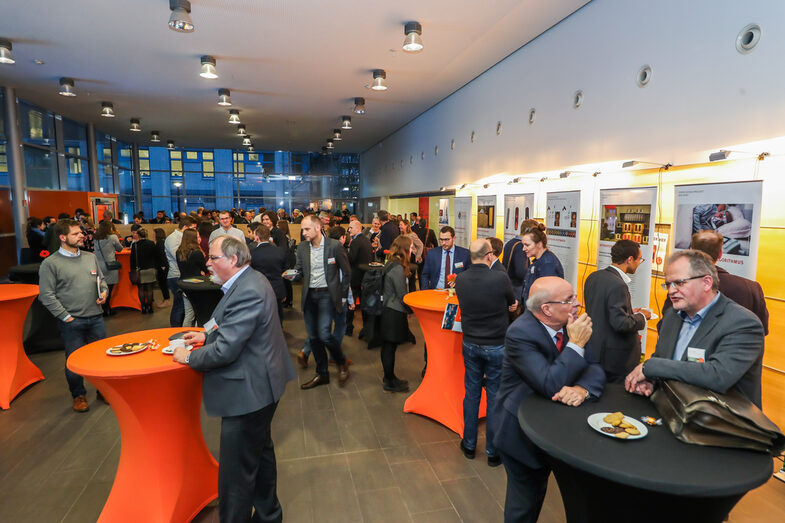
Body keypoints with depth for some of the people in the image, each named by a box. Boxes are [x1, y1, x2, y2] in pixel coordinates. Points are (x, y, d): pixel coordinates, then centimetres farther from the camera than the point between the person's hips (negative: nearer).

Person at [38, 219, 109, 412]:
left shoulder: (90, 257, 9)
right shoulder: (50, 263, -7)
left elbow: (101, 279, 20)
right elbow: (47, 295, -9)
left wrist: (104, 291, -1)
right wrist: (66, 316, -11)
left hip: (95, 318, 4)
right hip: (71, 322, -4)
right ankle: (78, 395, 26)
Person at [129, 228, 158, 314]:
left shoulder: (135, 245, -8)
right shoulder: (151, 243, -2)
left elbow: (133, 259, -4)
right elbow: (156, 256, 5)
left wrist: (133, 269, 5)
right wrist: (155, 266, 15)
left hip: (139, 269, -2)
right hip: (150, 269, 2)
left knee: (141, 289, 6)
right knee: (149, 288, 7)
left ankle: (143, 307, 8)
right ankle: (149, 307, 10)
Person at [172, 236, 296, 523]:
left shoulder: (247, 292, -27)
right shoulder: (249, 281, 6)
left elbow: (226, 350, -27)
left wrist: (189, 357, -11)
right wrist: (207, 336, 10)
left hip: (249, 392, -11)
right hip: (260, 385, 11)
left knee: (236, 472, 4)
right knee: (260, 453, 26)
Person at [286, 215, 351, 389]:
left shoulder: (335, 246, -8)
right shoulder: (302, 247, 5)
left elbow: (347, 272, 0)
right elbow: (300, 270, 12)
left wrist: (343, 296, 0)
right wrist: (293, 274, -12)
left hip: (327, 294, -5)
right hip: (309, 295, 5)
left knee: (324, 334, -15)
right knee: (313, 337, 10)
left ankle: (342, 364, 13)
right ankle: (322, 374, 26)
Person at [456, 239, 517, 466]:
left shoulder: (460, 280, -8)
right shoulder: (500, 278, -21)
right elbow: (512, 302, -3)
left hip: (470, 344, 4)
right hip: (496, 347, -3)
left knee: (471, 393, 17)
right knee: (495, 398, 10)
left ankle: (469, 445, 31)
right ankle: (493, 451, 23)